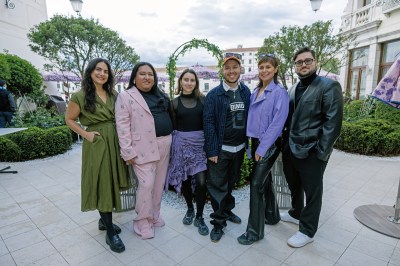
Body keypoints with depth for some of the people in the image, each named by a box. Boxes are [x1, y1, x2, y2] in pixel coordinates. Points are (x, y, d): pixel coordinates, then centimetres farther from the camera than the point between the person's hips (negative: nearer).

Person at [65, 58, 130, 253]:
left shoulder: (113, 95, 8)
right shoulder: (80, 96, -6)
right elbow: (69, 119, 2)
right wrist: (86, 134, -9)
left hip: (114, 142, 6)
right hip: (96, 144, -5)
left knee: (111, 183, 12)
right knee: (102, 185, -1)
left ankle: (104, 220, 32)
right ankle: (110, 233, 10)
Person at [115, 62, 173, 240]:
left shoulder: (160, 96, 15)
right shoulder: (126, 96, -5)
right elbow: (122, 125, -10)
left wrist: (170, 140, 12)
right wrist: (128, 151, -16)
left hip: (164, 145, 7)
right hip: (144, 147, -6)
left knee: (159, 183, 14)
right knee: (146, 184, -7)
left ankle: (154, 215, 32)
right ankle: (143, 221, 15)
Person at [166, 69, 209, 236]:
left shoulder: (202, 100, 2)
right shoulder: (175, 102, 4)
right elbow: (173, 126, 8)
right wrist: (173, 146, 7)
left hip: (200, 142, -1)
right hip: (181, 143, 1)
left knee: (201, 181, -7)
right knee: (185, 179, 10)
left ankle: (199, 217, 12)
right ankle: (190, 209, 35)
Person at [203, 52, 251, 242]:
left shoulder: (246, 92, 3)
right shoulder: (214, 95, -9)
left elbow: (249, 118, 7)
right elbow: (209, 123, -12)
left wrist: (247, 144, 5)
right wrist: (212, 150, -15)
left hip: (239, 148, 4)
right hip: (220, 149, -4)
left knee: (231, 182, 21)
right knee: (217, 185, 4)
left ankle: (227, 210, 42)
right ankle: (219, 222, 19)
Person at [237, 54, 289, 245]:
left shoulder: (279, 92, -10)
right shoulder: (255, 92, 10)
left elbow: (277, 122, -16)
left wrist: (262, 148, -16)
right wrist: (254, 144, 6)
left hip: (268, 145, -7)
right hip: (256, 142, 7)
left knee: (256, 184, -7)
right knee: (265, 180, 18)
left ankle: (255, 231, 6)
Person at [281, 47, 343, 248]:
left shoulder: (329, 86, -8)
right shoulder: (294, 89, 12)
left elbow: (333, 122, -14)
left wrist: (321, 152, -17)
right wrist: (285, 143, 8)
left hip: (312, 152, -6)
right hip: (290, 149, 6)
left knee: (312, 192, 9)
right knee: (294, 186, 21)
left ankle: (307, 231, 25)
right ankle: (296, 213, 45)